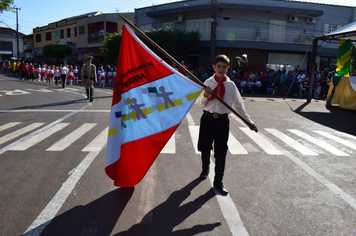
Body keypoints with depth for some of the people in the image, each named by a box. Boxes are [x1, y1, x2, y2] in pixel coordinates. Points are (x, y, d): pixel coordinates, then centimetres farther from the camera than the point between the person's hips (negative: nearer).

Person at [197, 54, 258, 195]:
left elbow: (238, 105, 5)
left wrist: (249, 121, 3)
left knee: (221, 151, 3)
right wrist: (205, 96, -21)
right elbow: (201, 103, 2)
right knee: (205, 147, 15)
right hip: (208, 118, 0)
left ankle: (218, 181, 17)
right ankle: (205, 169, 43)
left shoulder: (231, 85, 0)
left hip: (222, 120, 0)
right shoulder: (208, 82, -2)